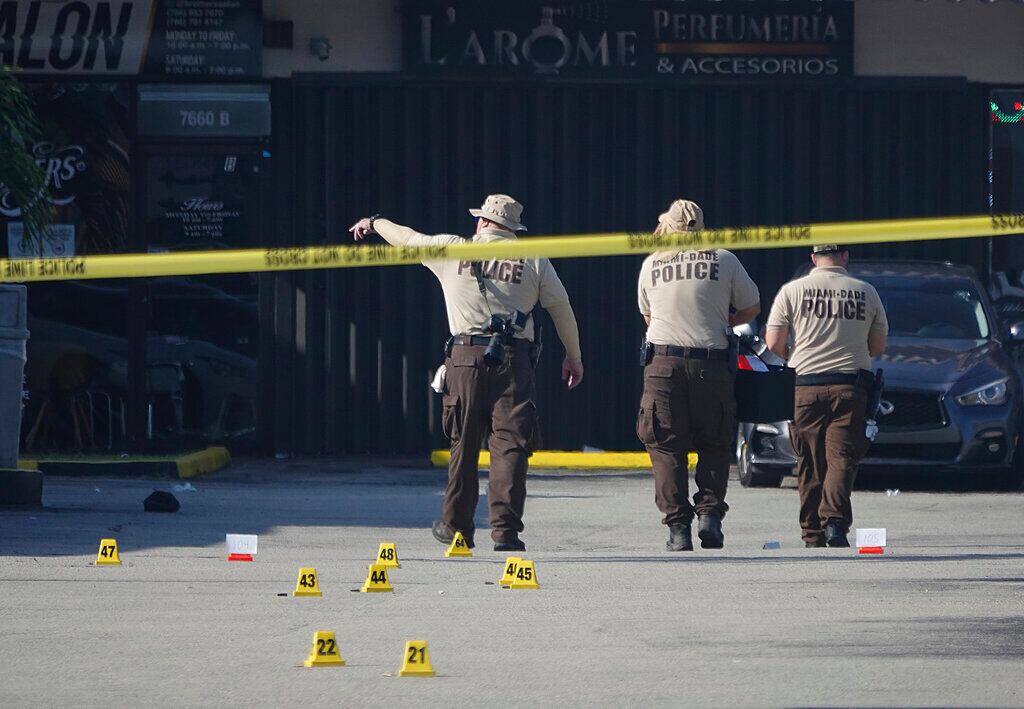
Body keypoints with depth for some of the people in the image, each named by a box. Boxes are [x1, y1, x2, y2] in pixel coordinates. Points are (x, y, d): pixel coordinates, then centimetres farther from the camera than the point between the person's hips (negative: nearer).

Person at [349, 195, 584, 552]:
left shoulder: (453, 249, 7)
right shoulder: (533, 260, 7)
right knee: (510, 444, -4)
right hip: (514, 358, -1)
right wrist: (574, 356, 19)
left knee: (464, 443, 11)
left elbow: (408, 238, 22)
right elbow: (561, 308, 9)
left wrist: (374, 223, 42)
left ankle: (456, 526, 19)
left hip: (466, 355, 1)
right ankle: (505, 527, -14)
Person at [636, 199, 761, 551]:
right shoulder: (723, 260, 2)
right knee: (714, 445, 11)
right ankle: (710, 512, -5)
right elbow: (751, 308, 12)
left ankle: (678, 526, -2)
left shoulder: (651, 264, 6)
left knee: (666, 447, 4)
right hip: (712, 363, 0)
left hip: (662, 362, 0)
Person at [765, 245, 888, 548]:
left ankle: (813, 533, 8)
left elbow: (774, 343, -3)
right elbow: (878, 347, 12)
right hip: (851, 388, 0)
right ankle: (835, 521, -22)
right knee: (842, 458, -3)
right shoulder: (866, 292, 5)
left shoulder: (792, 291, 1)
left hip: (806, 386, 0)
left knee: (810, 463, 8)